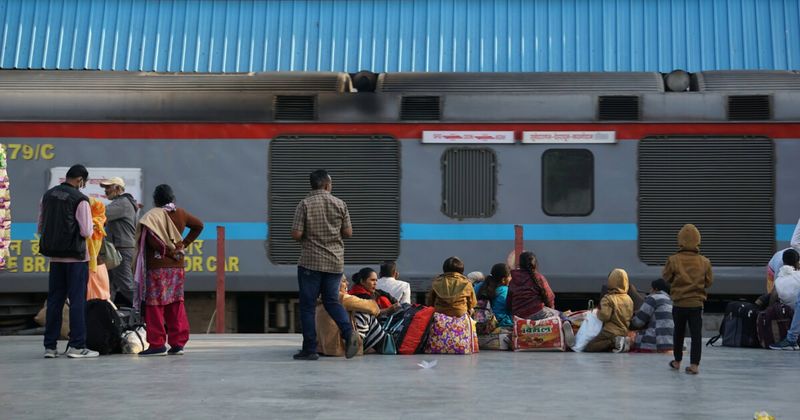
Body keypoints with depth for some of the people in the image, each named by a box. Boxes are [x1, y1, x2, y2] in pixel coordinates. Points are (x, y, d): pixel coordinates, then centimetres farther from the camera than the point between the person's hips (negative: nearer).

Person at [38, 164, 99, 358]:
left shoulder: (48, 195, 8)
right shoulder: (80, 199, -13)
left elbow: (41, 227, 15)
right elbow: (86, 232, -14)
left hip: (55, 255, 6)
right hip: (76, 256, -6)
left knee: (54, 299, 10)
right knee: (77, 300, -1)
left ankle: (50, 346, 11)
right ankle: (76, 346, -1)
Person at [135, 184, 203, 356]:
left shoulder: (152, 215, -9)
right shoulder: (180, 213, 9)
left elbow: (152, 238, -24)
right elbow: (198, 225, 21)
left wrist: (167, 251, -12)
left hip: (157, 267, -6)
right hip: (177, 267, 6)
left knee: (155, 305, -1)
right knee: (176, 305, 10)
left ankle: (157, 344, -3)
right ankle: (178, 343, 10)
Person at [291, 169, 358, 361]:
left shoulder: (305, 204, -7)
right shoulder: (340, 204, 2)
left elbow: (296, 234, -11)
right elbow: (348, 233, 5)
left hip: (310, 261, -3)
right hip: (335, 261, 3)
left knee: (307, 305, 5)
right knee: (332, 300, 15)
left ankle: (310, 349, 4)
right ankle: (348, 332, -8)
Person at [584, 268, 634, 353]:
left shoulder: (608, 298, -13)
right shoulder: (629, 299, 8)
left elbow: (604, 316, -20)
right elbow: (630, 316, 17)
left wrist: (598, 310, 0)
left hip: (610, 332, -7)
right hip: (624, 332, 7)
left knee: (588, 348, -5)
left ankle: (613, 342, -19)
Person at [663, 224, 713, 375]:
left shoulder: (673, 260, -12)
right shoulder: (704, 262, -7)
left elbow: (666, 277, -1)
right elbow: (709, 282, 3)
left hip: (679, 304, 0)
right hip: (696, 304, 0)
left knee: (679, 333, 16)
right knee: (696, 334, 3)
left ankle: (677, 361, 28)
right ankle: (694, 364, -4)